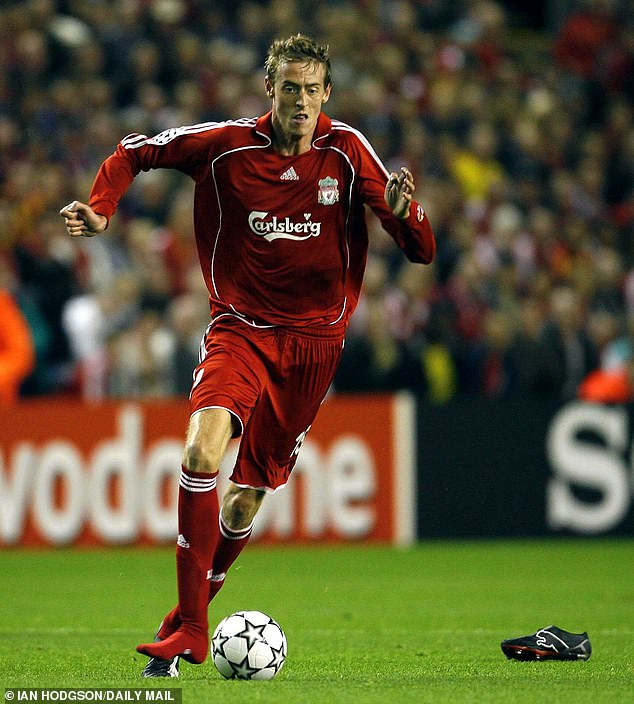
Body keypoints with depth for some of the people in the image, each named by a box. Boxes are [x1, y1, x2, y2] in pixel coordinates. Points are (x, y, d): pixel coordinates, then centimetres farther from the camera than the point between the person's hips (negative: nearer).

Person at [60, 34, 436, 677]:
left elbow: (420, 251, -6)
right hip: (240, 328, -1)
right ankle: (188, 628, -18)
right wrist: (99, 210, -8)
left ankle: (188, 616, 26)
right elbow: (134, 153, 10)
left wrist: (402, 209, -28)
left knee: (249, 494, 4)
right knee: (202, 453, -26)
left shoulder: (346, 151, -4)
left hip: (314, 339, 1)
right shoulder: (227, 145, -6)